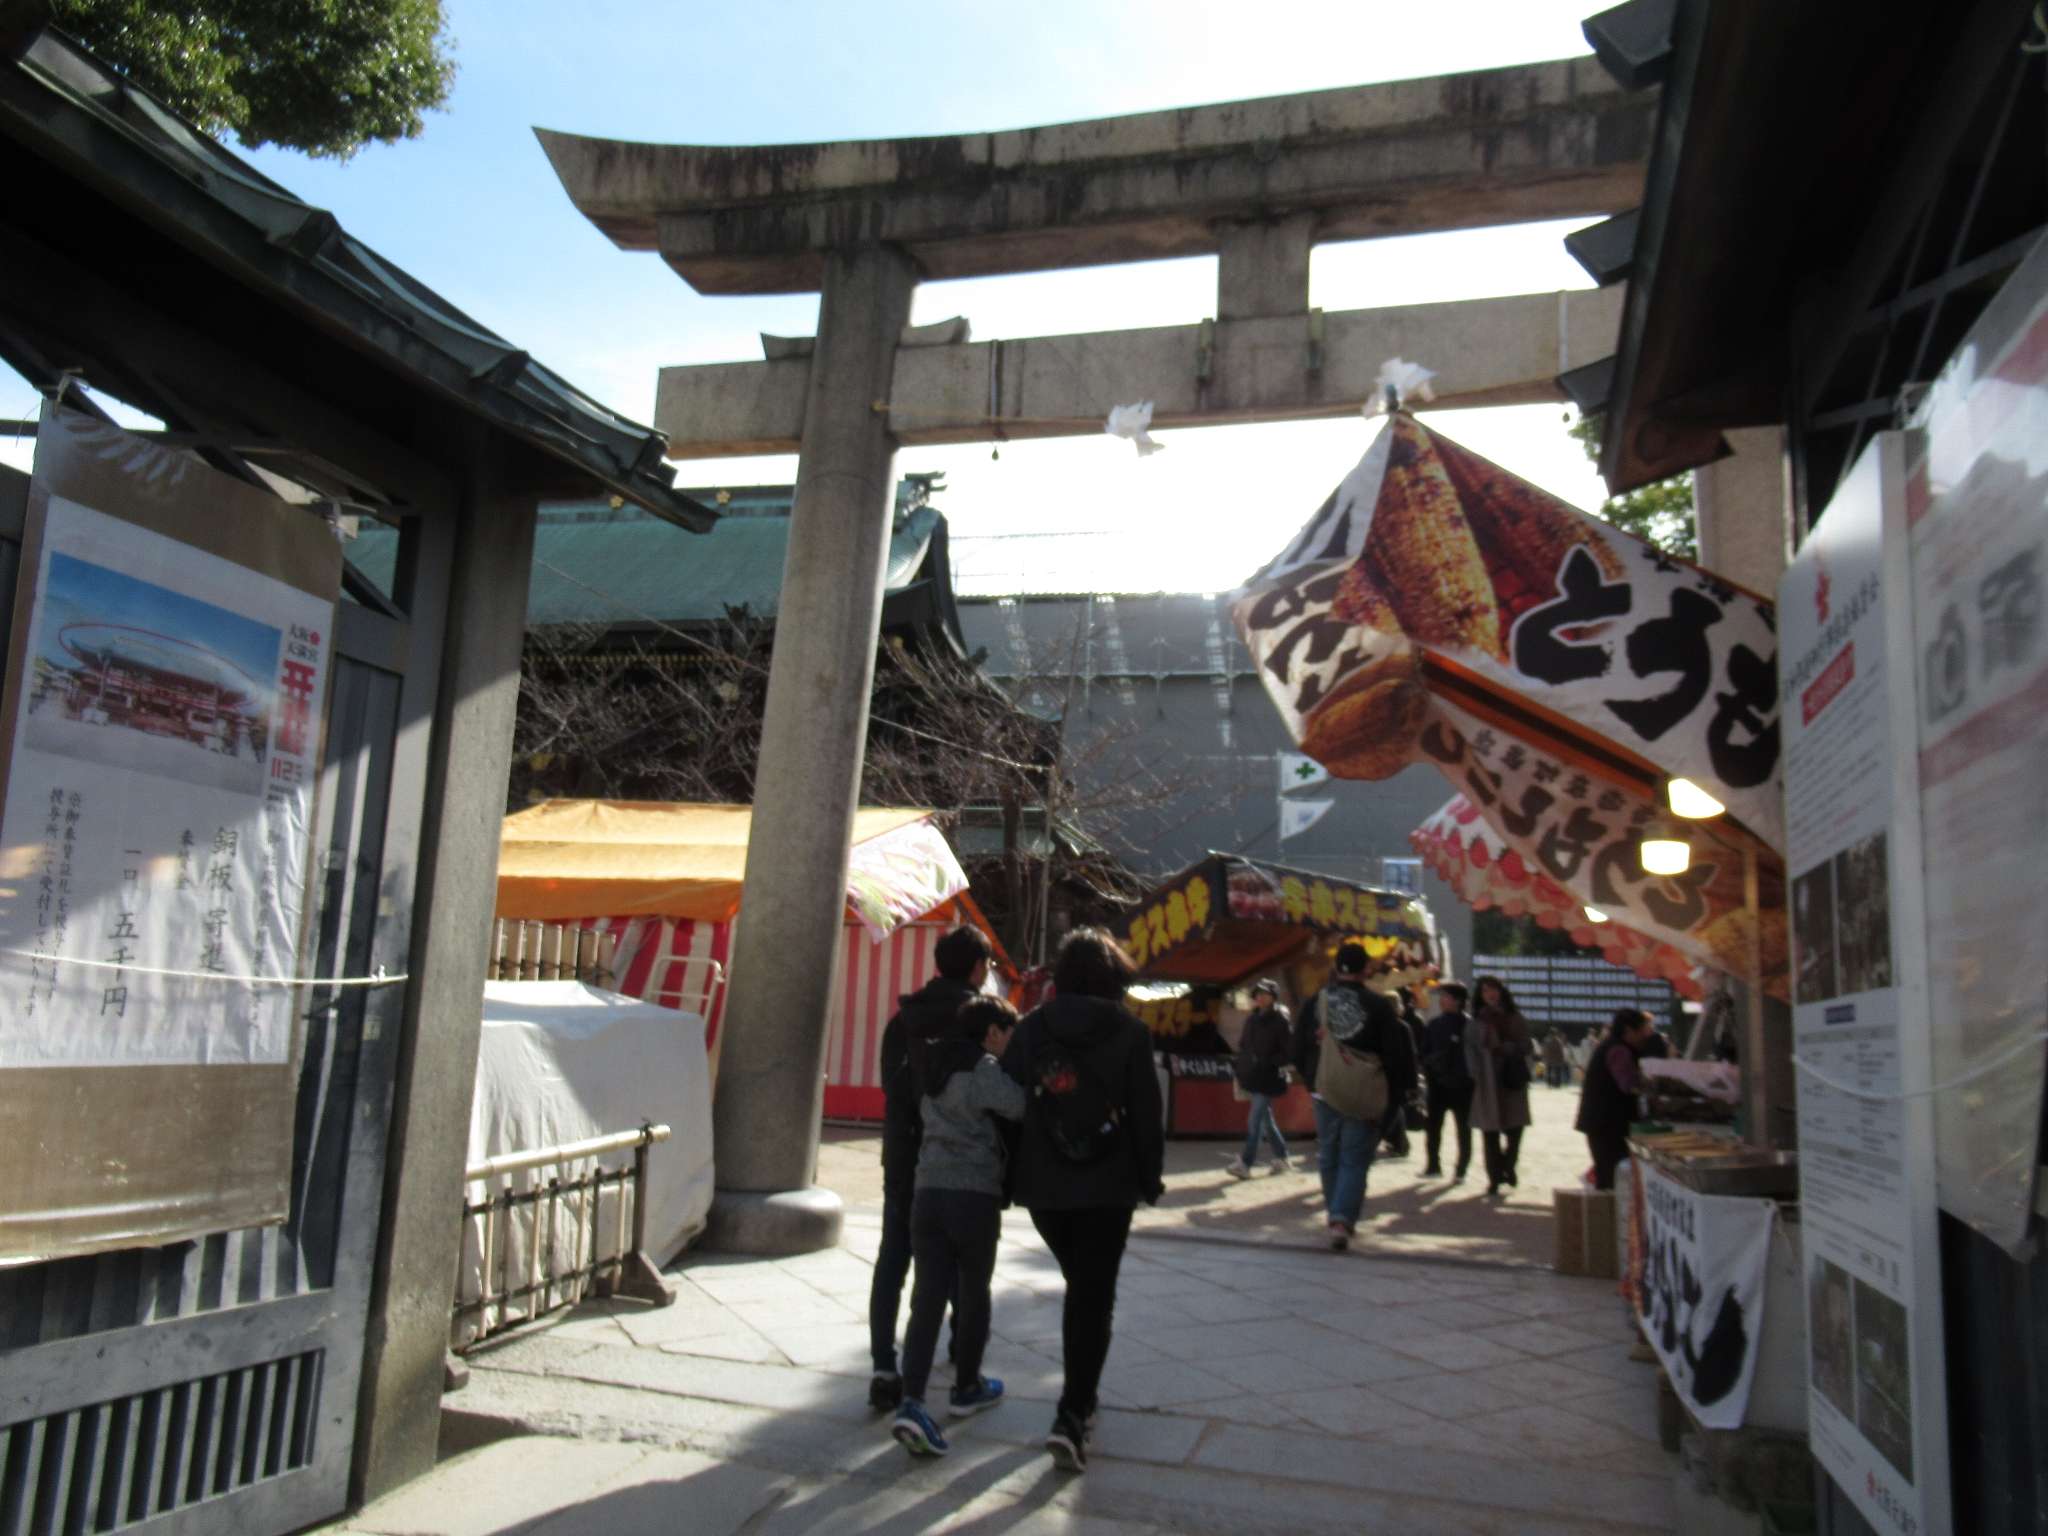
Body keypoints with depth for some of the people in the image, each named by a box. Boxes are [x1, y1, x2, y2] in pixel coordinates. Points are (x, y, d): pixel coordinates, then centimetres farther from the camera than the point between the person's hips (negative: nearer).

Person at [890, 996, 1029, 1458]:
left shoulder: (936, 1068, 14)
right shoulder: (984, 1071, -12)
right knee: (973, 1296, 14)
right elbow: (1023, 1107, -21)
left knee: (928, 1298, 2)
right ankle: (966, 1388, 30)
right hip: (974, 1198, -6)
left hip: (928, 1194, 6)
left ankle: (911, 1402, -11)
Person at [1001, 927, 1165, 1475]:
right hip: (1107, 1187, -3)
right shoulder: (1129, 1032, -7)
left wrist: (1009, 1177, 7)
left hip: (1042, 1186, 3)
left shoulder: (1032, 1027, -1)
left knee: (1079, 1288, 22)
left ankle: (1080, 1400, 32)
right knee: (1095, 1299, 4)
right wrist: (1150, 1178, 6)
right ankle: (1071, 1418, -6)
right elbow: (1147, 1114, -6)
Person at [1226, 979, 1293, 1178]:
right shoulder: (1252, 1018, 11)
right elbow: (1243, 1045, 16)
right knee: (1265, 1119, 15)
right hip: (1252, 1076, 8)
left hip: (1268, 1079, -8)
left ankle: (1245, 1163, -7)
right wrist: (1240, 1069, 8)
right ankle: (1281, 1158, 28)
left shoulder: (1281, 1020, -10)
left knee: (1255, 1120, -9)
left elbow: (1289, 1050, -13)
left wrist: (1270, 1063, -19)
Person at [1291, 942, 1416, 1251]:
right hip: (1365, 1097, -3)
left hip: (1325, 1092, 3)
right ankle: (1343, 1218, -10)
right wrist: (1395, 1094, 6)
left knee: (1328, 1155, 17)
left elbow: (1300, 1049, 7)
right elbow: (1396, 1054, -6)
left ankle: (1334, 1213, 29)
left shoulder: (1315, 1003, 0)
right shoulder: (1378, 1005, -9)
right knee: (1355, 1160, 2)